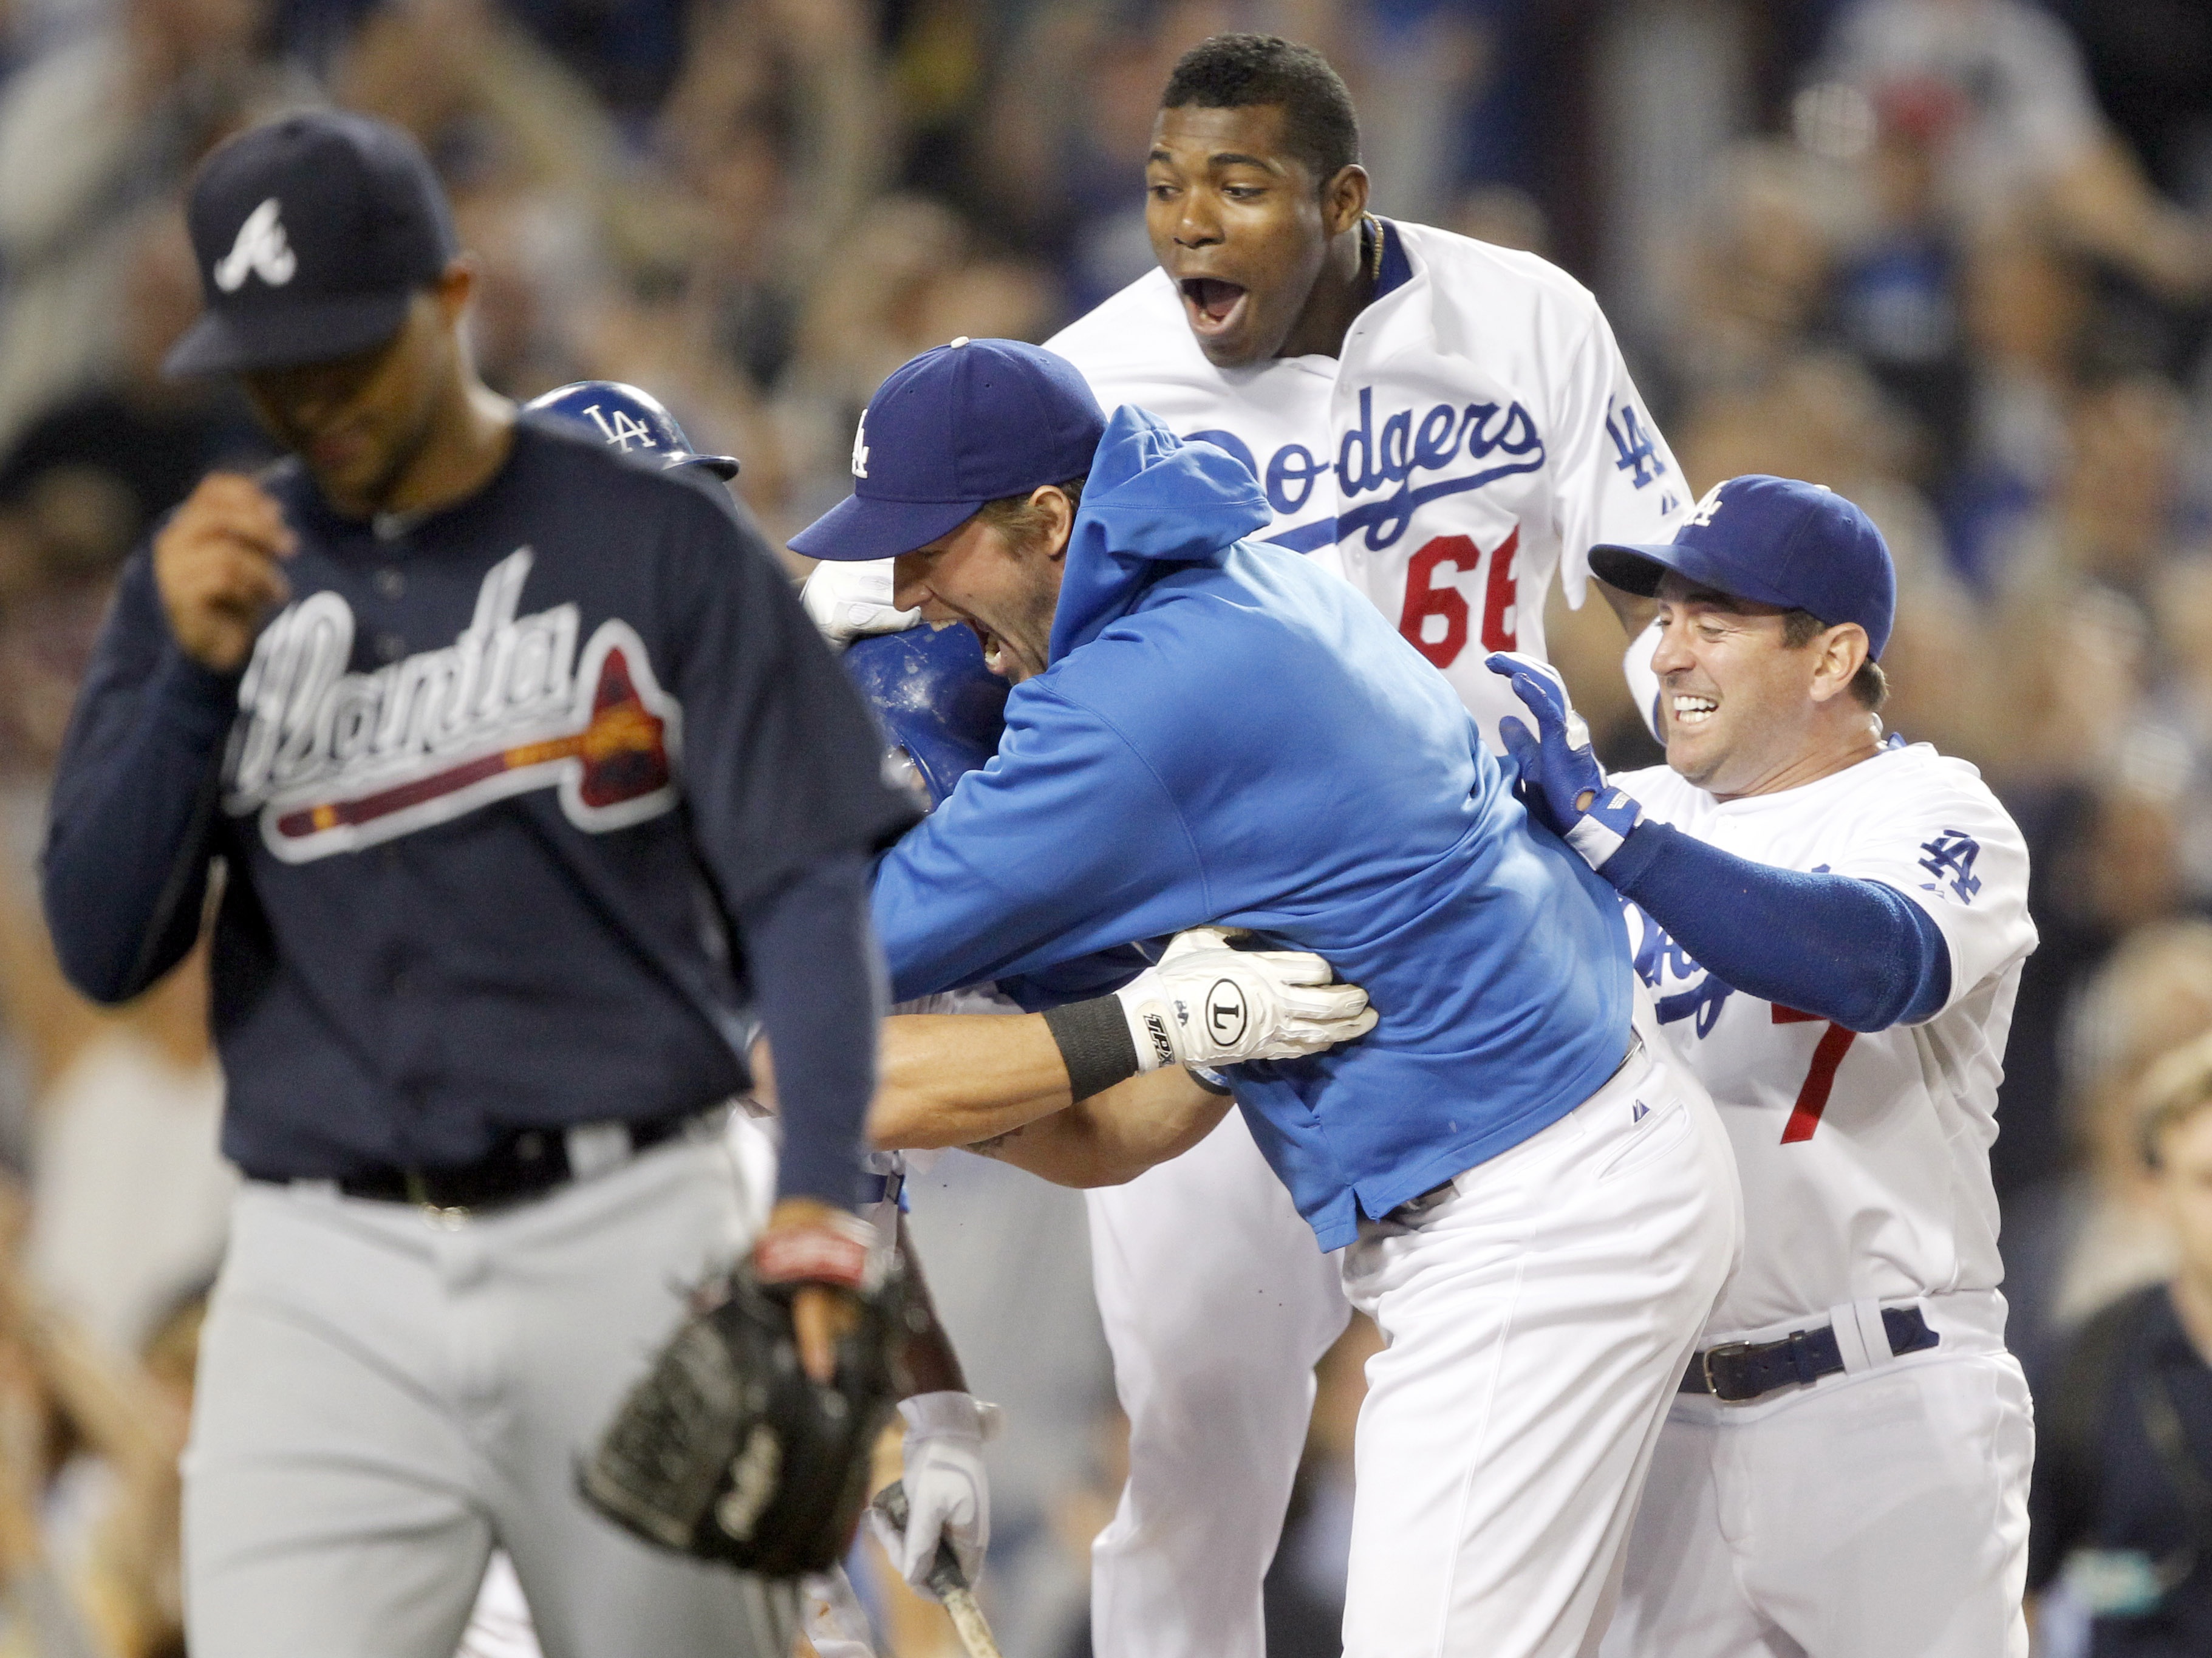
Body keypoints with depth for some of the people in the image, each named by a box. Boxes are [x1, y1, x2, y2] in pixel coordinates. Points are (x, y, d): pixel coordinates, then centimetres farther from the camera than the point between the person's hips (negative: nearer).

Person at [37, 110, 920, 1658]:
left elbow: (804, 890, -4)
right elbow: (101, 951, 3)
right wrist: (195, 672, -11)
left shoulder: (660, 546, 1)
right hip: (325, 1282, 2)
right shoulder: (207, 575, 9)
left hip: (622, 1240, -1)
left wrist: (820, 1194, -19)